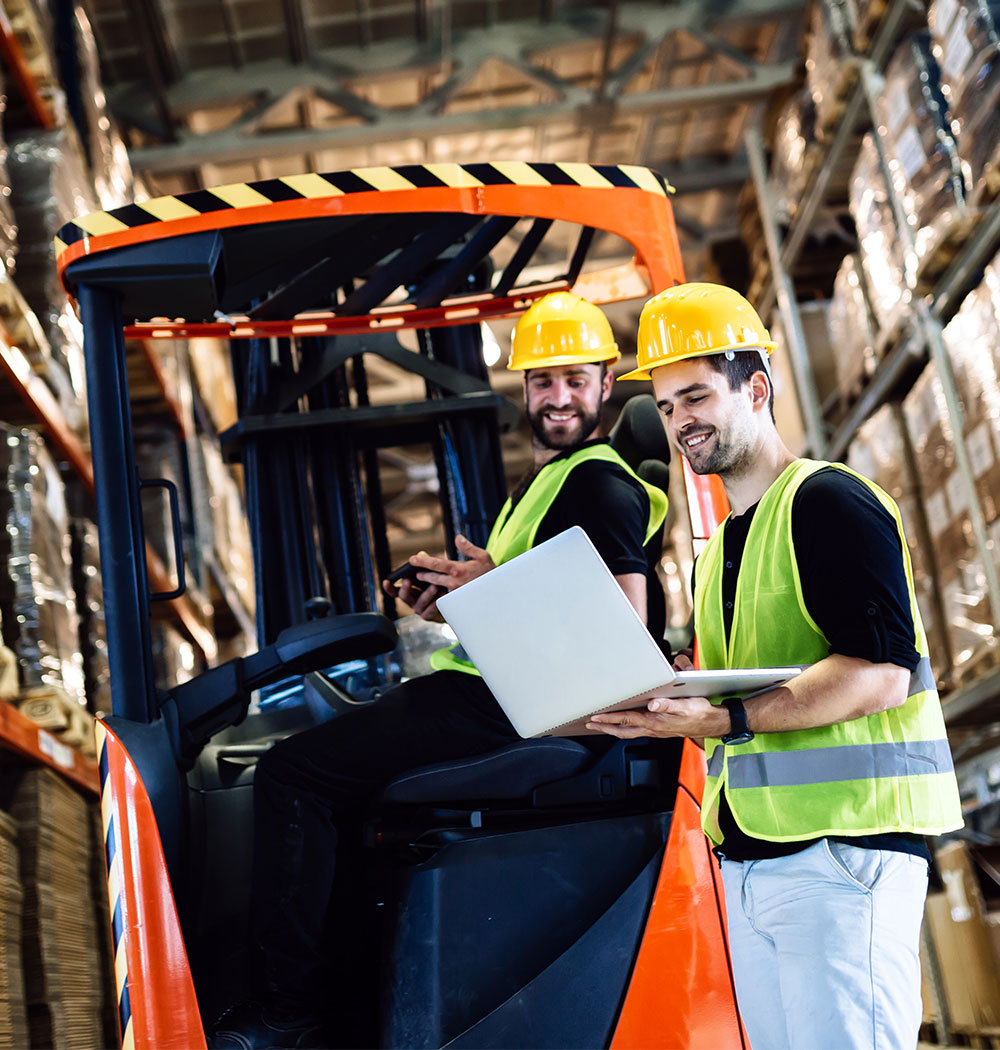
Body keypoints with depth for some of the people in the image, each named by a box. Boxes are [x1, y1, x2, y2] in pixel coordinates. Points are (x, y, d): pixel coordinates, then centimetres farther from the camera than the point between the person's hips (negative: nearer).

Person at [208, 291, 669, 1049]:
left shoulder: (600, 483, -11)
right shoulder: (548, 478, 22)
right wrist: (452, 608, 9)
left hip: (502, 705, -11)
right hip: (486, 689, 11)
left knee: (292, 772, -14)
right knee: (324, 753, 23)